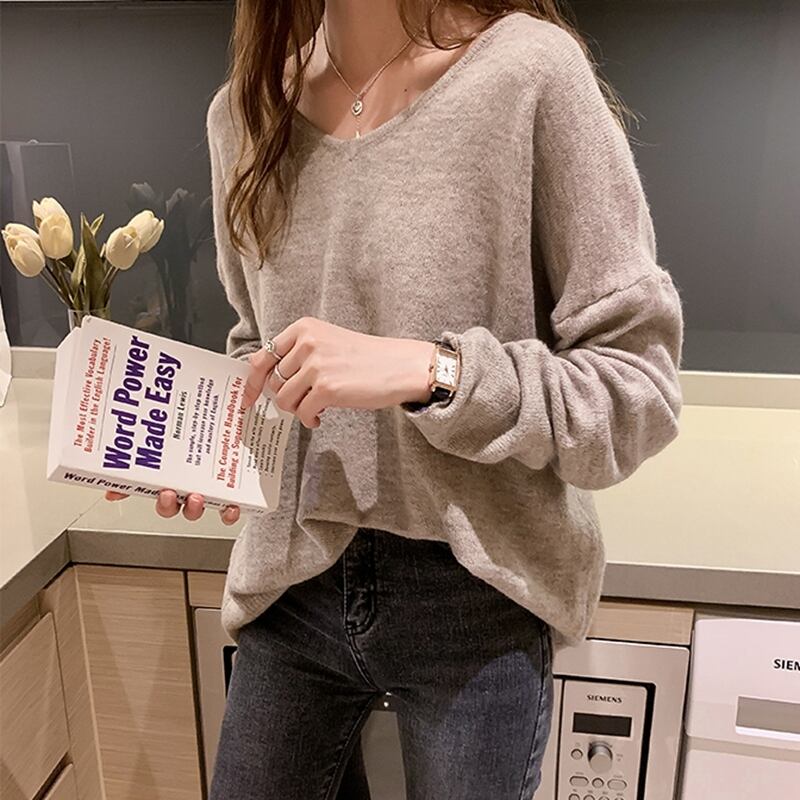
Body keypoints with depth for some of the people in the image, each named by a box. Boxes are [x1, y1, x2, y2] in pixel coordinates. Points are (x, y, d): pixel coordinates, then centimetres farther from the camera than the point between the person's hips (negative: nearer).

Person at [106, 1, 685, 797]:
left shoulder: (528, 69, -14)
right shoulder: (244, 109, 2)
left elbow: (639, 389, -13)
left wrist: (431, 370, -26)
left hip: (473, 600, -4)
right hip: (294, 582, 5)